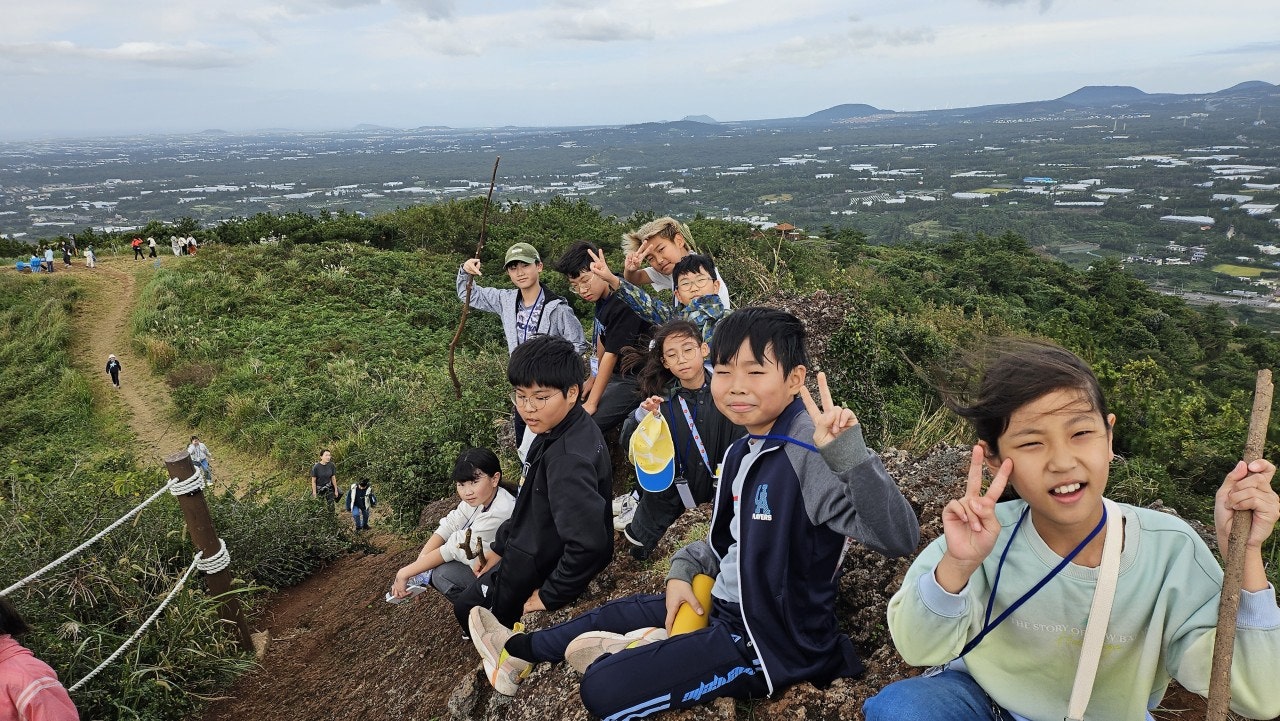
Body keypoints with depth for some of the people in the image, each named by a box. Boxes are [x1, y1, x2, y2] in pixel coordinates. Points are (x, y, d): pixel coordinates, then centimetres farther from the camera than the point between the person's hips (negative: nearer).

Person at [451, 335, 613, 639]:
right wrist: (501, 547, 15)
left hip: (542, 571, -9)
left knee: (469, 607, 15)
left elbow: (587, 543, -40)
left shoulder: (568, 459, -35)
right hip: (531, 547, 9)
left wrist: (550, 595, -25)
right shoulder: (554, 430, -4)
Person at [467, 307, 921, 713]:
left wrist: (850, 453, -47)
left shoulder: (810, 454, -26)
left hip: (774, 643, -9)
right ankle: (517, 651, 45)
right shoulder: (742, 451, 4)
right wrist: (684, 571, 3)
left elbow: (899, 538, -35)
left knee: (603, 689, -16)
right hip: (726, 607, 9)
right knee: (616, 614, 22)